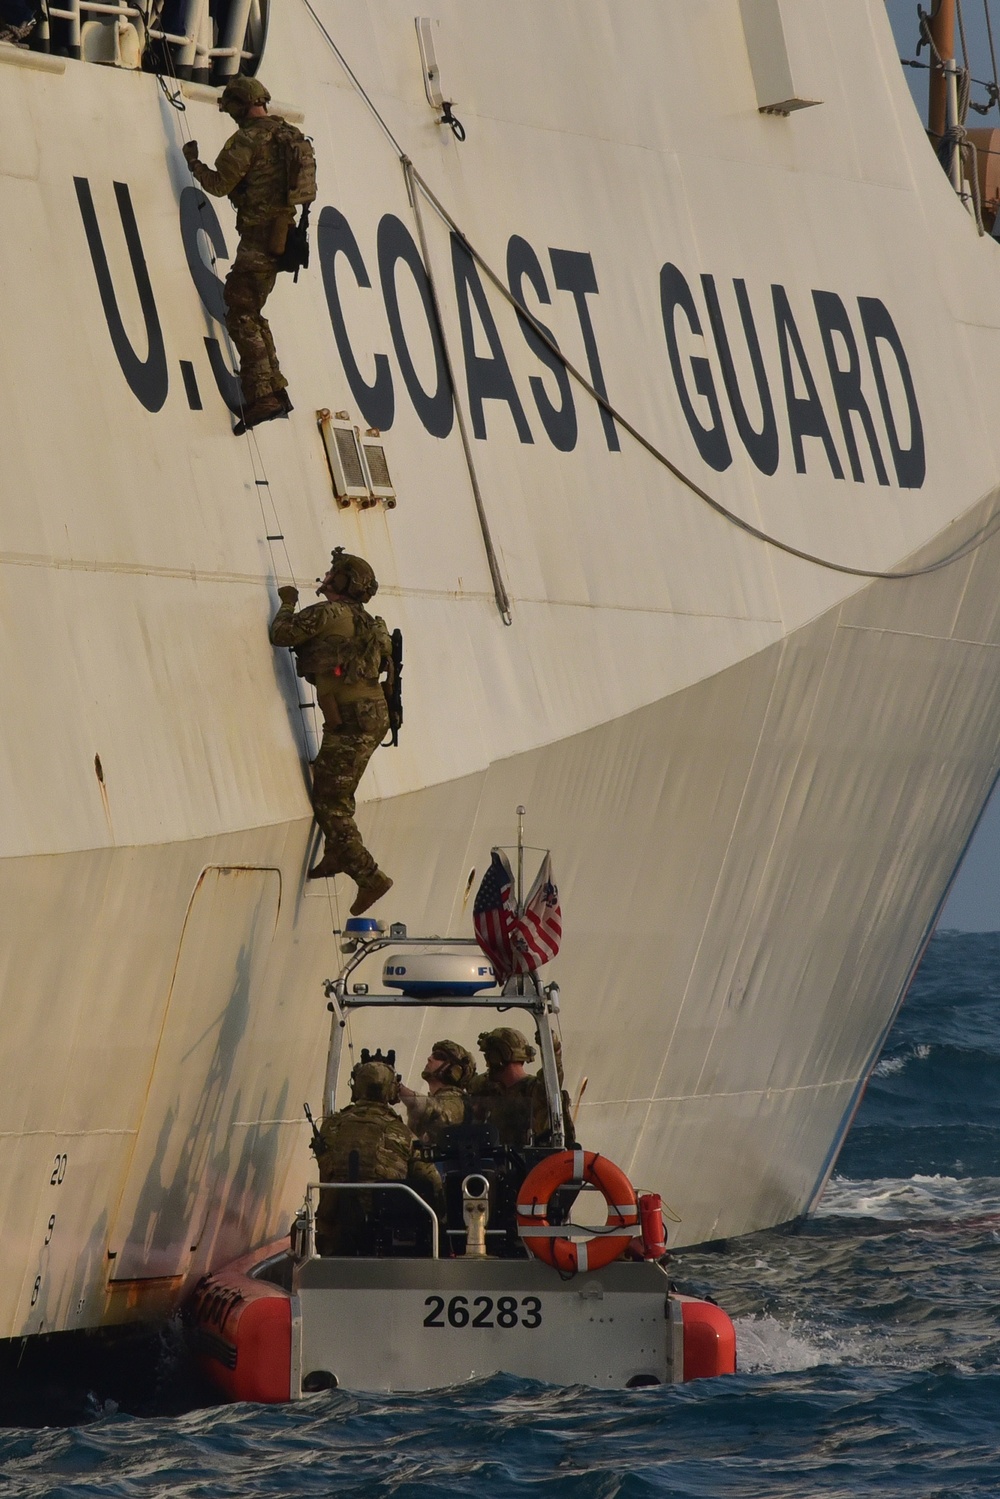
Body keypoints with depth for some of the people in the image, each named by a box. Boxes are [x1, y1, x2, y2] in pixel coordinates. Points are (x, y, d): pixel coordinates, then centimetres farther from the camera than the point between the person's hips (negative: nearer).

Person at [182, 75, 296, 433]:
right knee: (251, 312, 18)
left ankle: (261, 397, -19)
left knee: (241, 315, -9)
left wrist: (194, 163, 7)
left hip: (258, 235, -9)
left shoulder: (249, 139, -13)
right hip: (278, 235, 9)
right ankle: (276, 391, 15)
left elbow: (220, 184, -10)